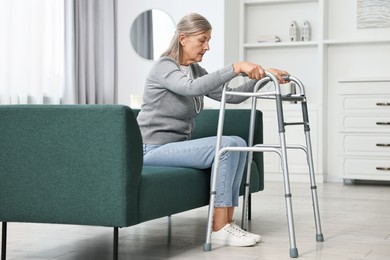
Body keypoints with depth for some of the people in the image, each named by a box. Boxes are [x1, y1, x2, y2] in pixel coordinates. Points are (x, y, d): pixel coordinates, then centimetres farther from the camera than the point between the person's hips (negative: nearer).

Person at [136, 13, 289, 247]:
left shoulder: (195, 69, 11)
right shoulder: (164, 67, -14)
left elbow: (231, 96, 5)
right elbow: (193, 88, -36)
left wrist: (259, 76, -10)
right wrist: (235, 68, -40)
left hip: (179, 145, 9)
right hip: (154, 148, -8)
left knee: (238, 144, -9)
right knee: (225, 147, -23)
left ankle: (228, 221, -8)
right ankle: (219, 228, -18)